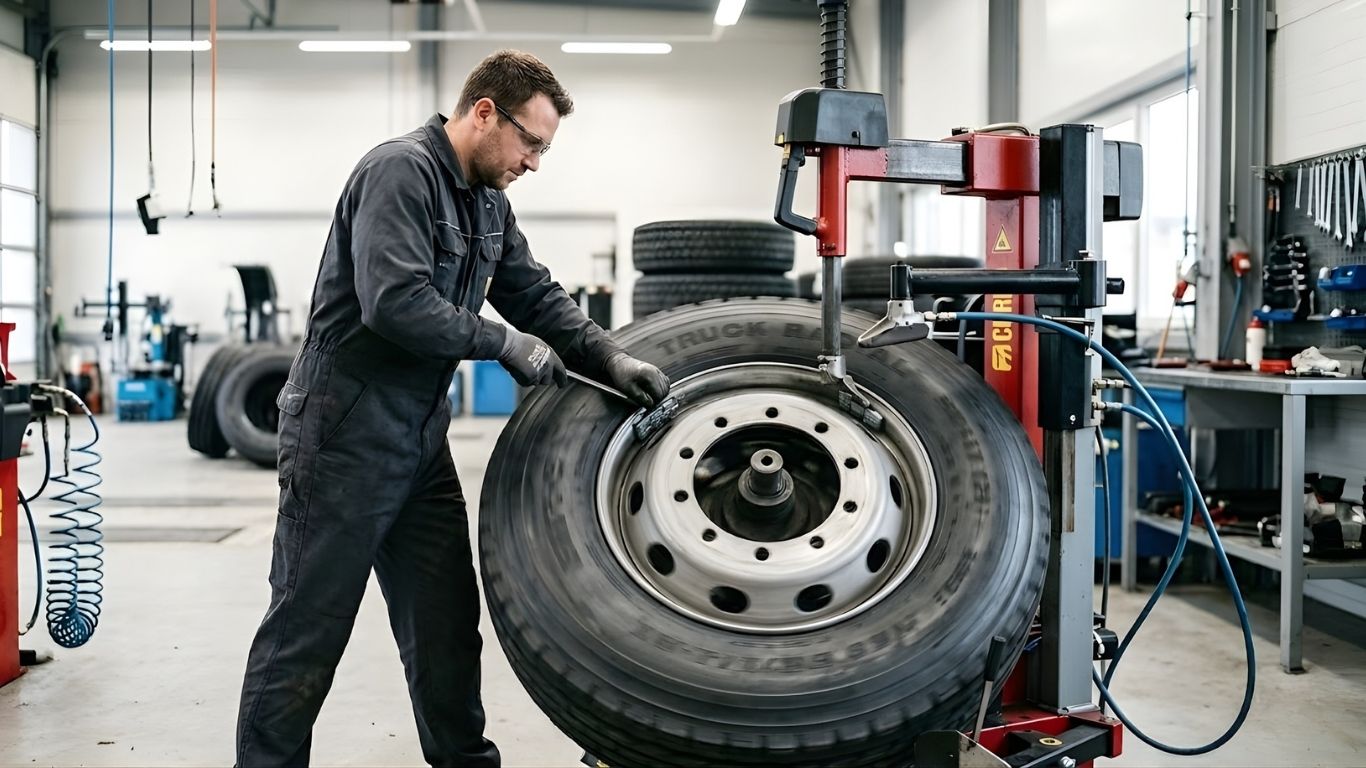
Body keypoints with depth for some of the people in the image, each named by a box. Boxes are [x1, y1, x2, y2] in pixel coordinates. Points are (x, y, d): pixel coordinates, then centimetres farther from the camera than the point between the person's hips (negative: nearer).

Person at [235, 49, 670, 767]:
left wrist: (610, 359, -2)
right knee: (307, 629, 0)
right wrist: (504, 343, -17)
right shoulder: (400, 170, -16)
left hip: (421, 440, 9)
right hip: (344, 438, -9)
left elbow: (536, 295, 14)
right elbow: (395, 302, -28)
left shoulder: (487, 201, 13)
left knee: (448, 621, 14)